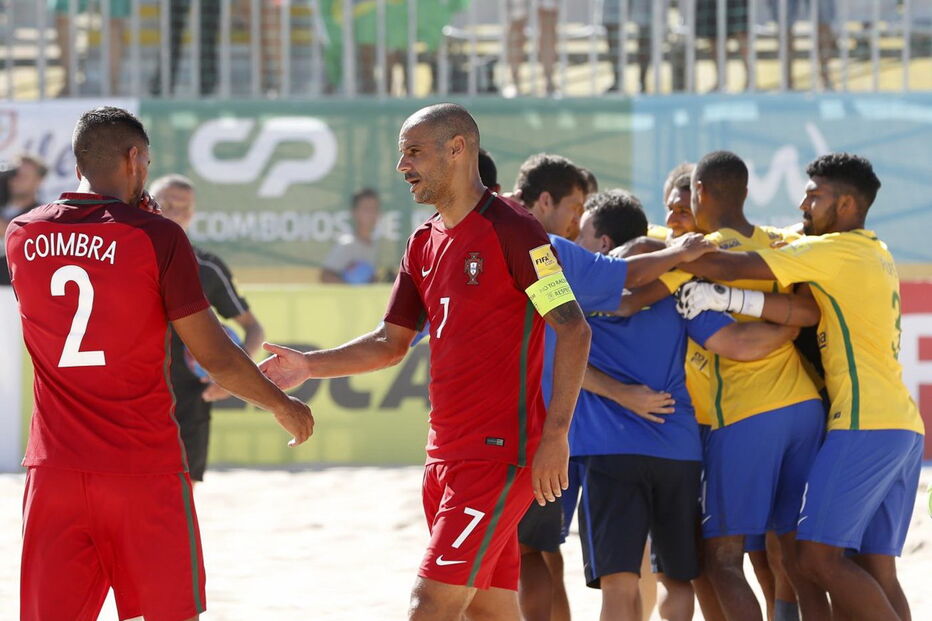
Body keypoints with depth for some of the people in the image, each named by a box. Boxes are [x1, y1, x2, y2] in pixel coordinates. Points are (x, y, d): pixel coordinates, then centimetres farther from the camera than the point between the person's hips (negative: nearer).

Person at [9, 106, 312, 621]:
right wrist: (282, 405, 10)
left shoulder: (22, 237, 4)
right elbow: (215, 356, -6)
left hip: (53, 469, 3)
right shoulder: (157, 237, -8)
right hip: (144, 469, -3)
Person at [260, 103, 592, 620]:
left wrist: (555, 436, -20)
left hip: (498, 454, -8)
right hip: (446, 455, 8)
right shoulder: (424, 243, 15)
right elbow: (391, 343, 20)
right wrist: (309, 366, 6)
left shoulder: (510, 229, -10)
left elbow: (573, 331, -14)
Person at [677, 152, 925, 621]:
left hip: (865, 424, -9)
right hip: (903, 427, 9)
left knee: (819, 557, -11)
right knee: (874, 571, 5)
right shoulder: (875, 254, 21)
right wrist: (726, 298, 4)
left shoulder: (835, 250, -7)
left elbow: (731, 266, -11)